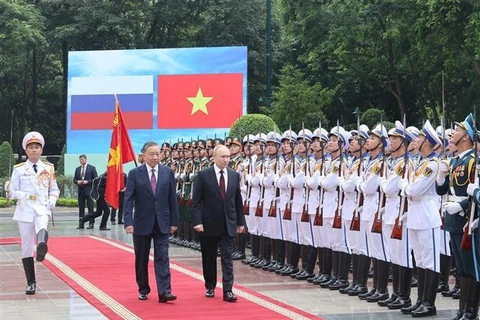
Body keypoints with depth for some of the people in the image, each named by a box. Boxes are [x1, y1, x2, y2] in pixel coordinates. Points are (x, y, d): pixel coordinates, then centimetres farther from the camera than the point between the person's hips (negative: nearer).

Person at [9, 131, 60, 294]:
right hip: (25, 210, 1)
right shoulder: (19, 169, 4)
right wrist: (23, 195, -17)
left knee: (42, 228, -36)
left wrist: (52, 200, -5)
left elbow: (54, 189, 16)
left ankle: (42, 246, -69)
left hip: (42, 208, 0)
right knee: (27, 247, 3)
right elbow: (12, 192, 4)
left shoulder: (49, 168, 9)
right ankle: (31, 283, 12)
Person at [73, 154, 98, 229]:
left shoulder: (92, 168, 1)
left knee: (90, 207, -4)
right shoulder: (77, 169, 13)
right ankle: (81, 223, 7)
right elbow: (74, 179, 16)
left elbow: (96, 179, -2)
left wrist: (87, 181, -14)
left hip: (89, 190, -4)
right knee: (81, 207, 5)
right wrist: (77, 182, -6)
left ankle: (91, 223, -2)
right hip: (81, 190, 4)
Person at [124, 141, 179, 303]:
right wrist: (128, 222, -16)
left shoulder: (168, 172, 2)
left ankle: (164, 292, -10)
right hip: (142, 223, 0)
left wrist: (174, 221, 2)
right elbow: (128, 199, -7)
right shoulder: (134, 173, -3)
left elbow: (172, 198, 5)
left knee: (162, 257, -6)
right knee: (141, 259, 9)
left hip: (162, 223, 1)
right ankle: (143, 290, 23)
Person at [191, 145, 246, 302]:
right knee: (209, 258, 10)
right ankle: (210, 287, 25)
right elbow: (197, 201, -6)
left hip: (228, 224, 2)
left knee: (227, 257, -3)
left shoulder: (235, 175, 6)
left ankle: (228, 290, -4)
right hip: (209, 224, -2)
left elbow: (238, 200, 11)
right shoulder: (203, 175, -5)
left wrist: (241, 221, 9)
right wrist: (197, 221, -14)